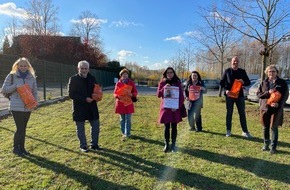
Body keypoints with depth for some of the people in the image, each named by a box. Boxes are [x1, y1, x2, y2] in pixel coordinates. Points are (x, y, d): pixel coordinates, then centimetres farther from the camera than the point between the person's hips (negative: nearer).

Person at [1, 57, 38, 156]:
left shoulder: (31, 77, 8)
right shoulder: (12, 76, -1)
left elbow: (35, 92, 12)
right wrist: (15, 86, -16)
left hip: (28, 107, 4)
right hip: (16, 107, -3)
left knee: (23, 128, 12)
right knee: (20, 128, -3)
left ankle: (22, 147, 24)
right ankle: (15, 148, 16)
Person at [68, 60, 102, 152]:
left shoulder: (92, 78, 6)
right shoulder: (73, 79, -6)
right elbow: (71, 94, -12)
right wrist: (85, 99, -20)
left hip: (91, 107, 4)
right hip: (79, 107, -4)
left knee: (96, 125, 8)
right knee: (80, 128, 8)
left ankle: (94, 144, 24)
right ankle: (83, 146, 24)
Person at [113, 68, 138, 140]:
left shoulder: (131, 82, 1)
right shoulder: (118, 83, 1)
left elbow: (135, 92, 4)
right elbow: (115, 93, 5)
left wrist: (132, 94, -18)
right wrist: (117, 96, -17)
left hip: (129, 103, -1)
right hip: (120, 103, 1)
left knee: (128, 119, -1)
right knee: (122, 119, 11)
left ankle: (127, 134, 5)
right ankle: (123, 133, 24)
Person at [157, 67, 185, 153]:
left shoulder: (177, 82, 2)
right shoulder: (162, 82, 4)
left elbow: (181, 96, 0)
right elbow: (158, 95, -2)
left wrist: (178, 106, -12)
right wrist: (164, 88, -18)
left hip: (175, 108, 0)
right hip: (165, 108, 0)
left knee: (174, 127, 6)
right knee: (167, 127, 6)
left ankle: (173, 144, 18)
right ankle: (166, 145, 17)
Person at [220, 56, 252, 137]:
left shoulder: (242, 71, 7)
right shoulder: (227, 71, 3)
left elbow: (248, 82, 9)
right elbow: (221, 82, 3)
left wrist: (243, 82, -14)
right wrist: (226, 90, -14)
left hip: (239, 95, 1)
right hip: (229, 95, -1)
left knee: (242, 113, 4)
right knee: (229, 113, 5)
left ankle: (245, 131, 11)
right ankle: (228, 131, 13)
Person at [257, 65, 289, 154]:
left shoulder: (282, 82, 0)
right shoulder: (264, 82, 7)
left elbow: (285, 95, -3)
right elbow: (258, 93, 4)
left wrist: (279, 104, -18)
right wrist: (268, 92, -14)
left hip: (276, 109, -3)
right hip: (264, 108, 3)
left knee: (274, 128, 0)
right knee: (265, 127, 11)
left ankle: (273, 147, 12)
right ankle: (266, 145, 26)